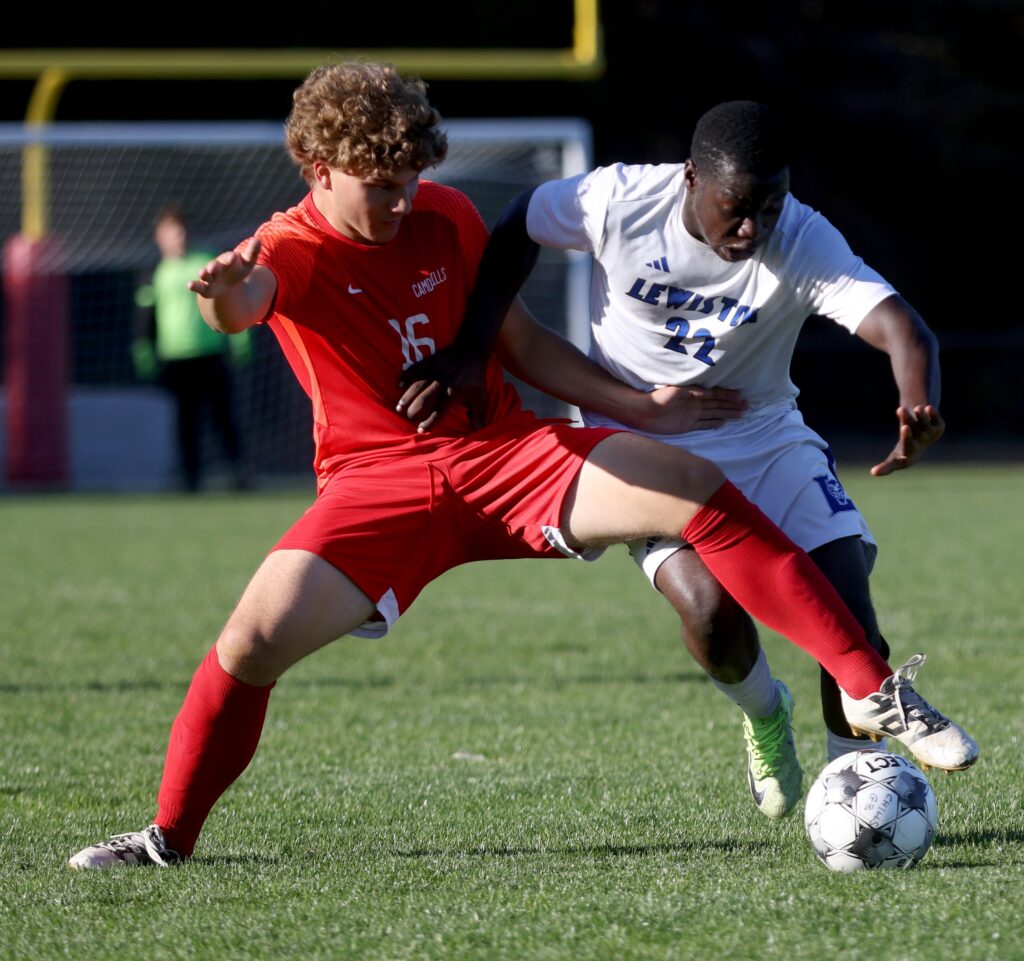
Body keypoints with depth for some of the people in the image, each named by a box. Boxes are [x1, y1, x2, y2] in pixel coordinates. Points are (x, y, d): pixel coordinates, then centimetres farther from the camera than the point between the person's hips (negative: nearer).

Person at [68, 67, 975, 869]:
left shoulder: (449, 217, 2)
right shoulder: (291, 251, -12)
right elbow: (244, 304, -38)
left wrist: (638, 405, 8)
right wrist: (223, 294, -63)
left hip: (504, 451, 3)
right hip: (379, 484, -3)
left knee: (701, 493, -16)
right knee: (254, 640, -21)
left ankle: (871, 688, -12)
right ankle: (168, 836, 2)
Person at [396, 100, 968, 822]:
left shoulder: (805, 243, -23)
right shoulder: (619, 201, -20)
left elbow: (904, 331, -35)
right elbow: (517, 231, -2)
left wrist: (918, 413, -57)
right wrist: (467, 352, -10)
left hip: (765, 440, 1)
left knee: (850, 616, -15)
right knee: (710, 607, -27)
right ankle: (764, 715, 8)